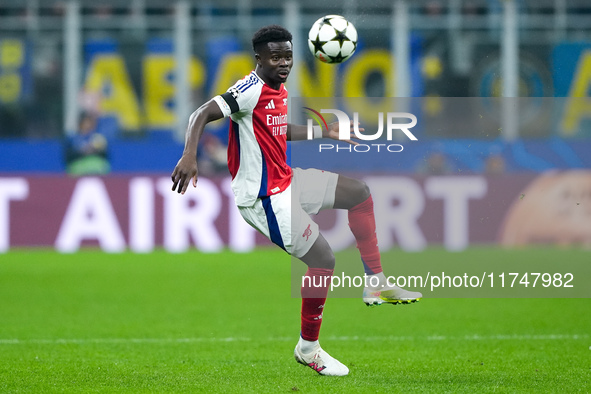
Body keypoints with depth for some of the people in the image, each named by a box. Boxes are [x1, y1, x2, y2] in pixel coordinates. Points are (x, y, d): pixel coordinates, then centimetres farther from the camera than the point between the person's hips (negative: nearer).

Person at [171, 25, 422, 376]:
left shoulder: (280, 90, 9)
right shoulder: (251, 90, -20)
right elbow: (202, 115, -28)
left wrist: (324, 133, 25)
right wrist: (189, 157, -42)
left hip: (285, 180, 10)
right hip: (263, 198, -10)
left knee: (360, 193, 14)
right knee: (323, 259, -11)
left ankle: (377, 283, 18)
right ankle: (308, 348, 6)